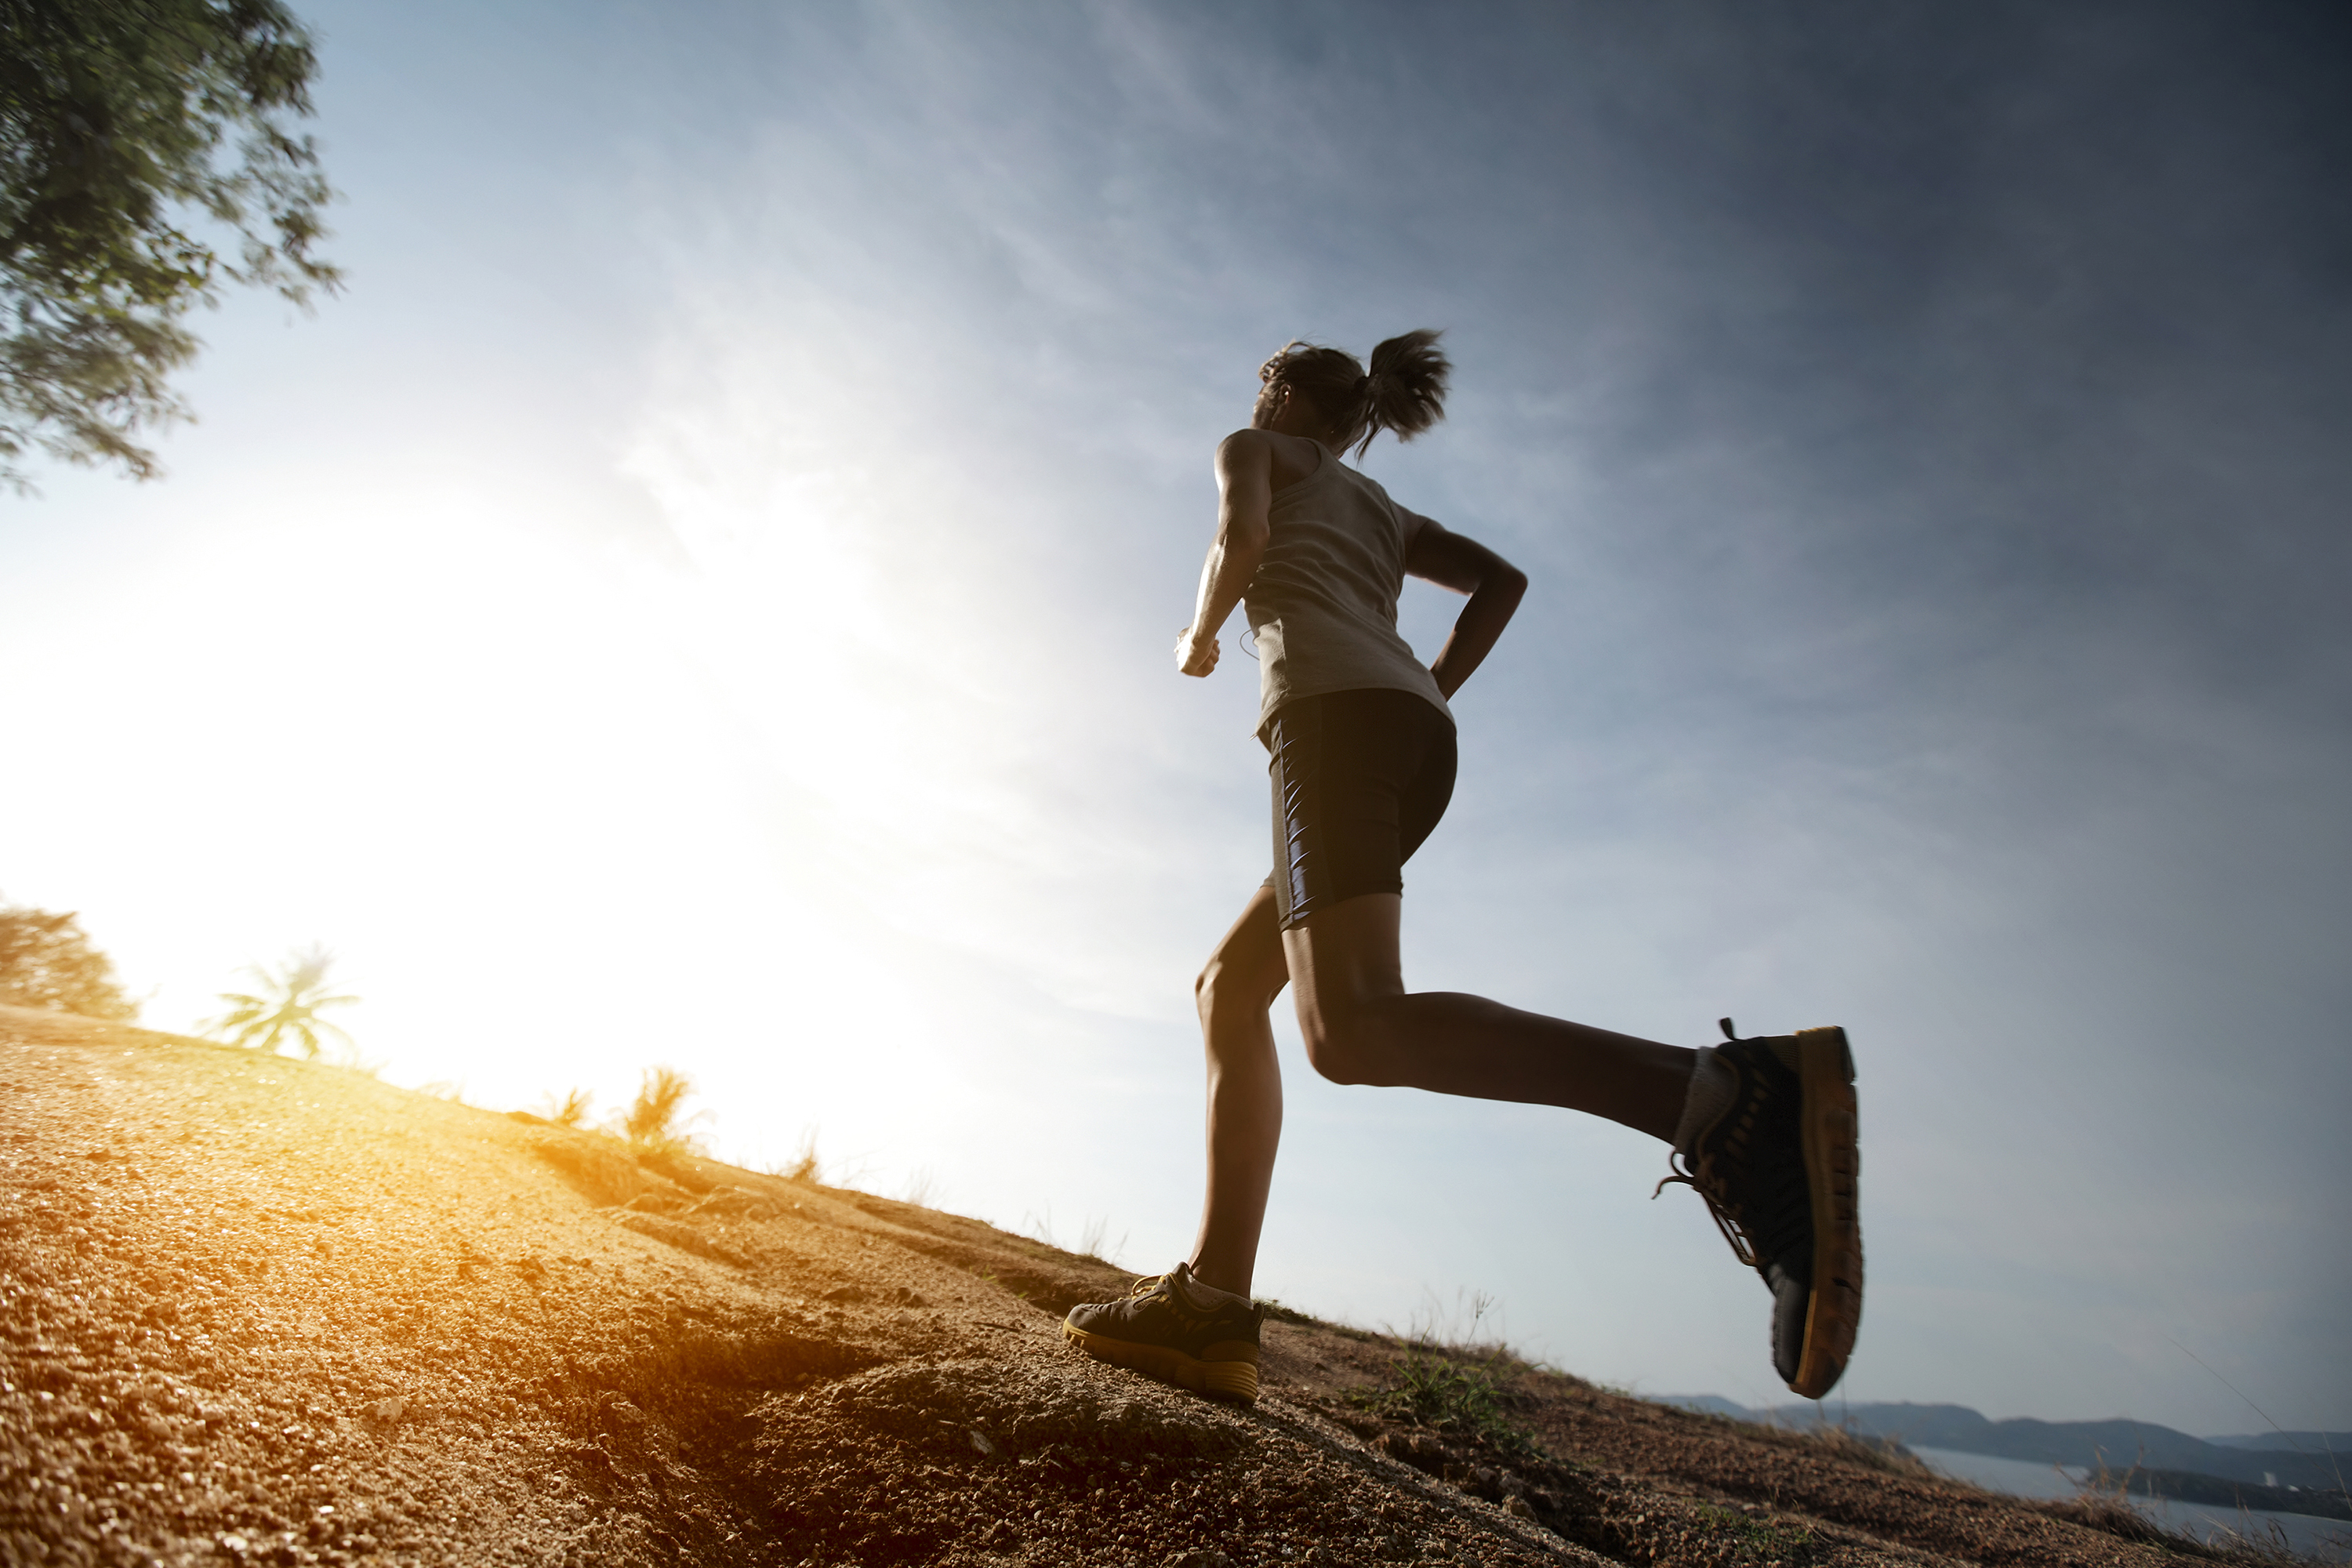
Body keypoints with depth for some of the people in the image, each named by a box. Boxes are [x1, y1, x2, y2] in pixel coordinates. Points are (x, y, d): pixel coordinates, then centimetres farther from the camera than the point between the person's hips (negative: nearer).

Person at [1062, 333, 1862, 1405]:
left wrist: (1199, 635, 16)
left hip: (1333, 712, -8)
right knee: (1229, 992, 10)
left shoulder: (1253, 449, 22)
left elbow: (1242, 534, -1)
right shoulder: (1382, 511, 38)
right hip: (1418, 747, 8)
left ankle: (1728, 1097, -42)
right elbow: (1502, 578, 26)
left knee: (1353, 1030, -27)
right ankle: (1213, 1301, 1)